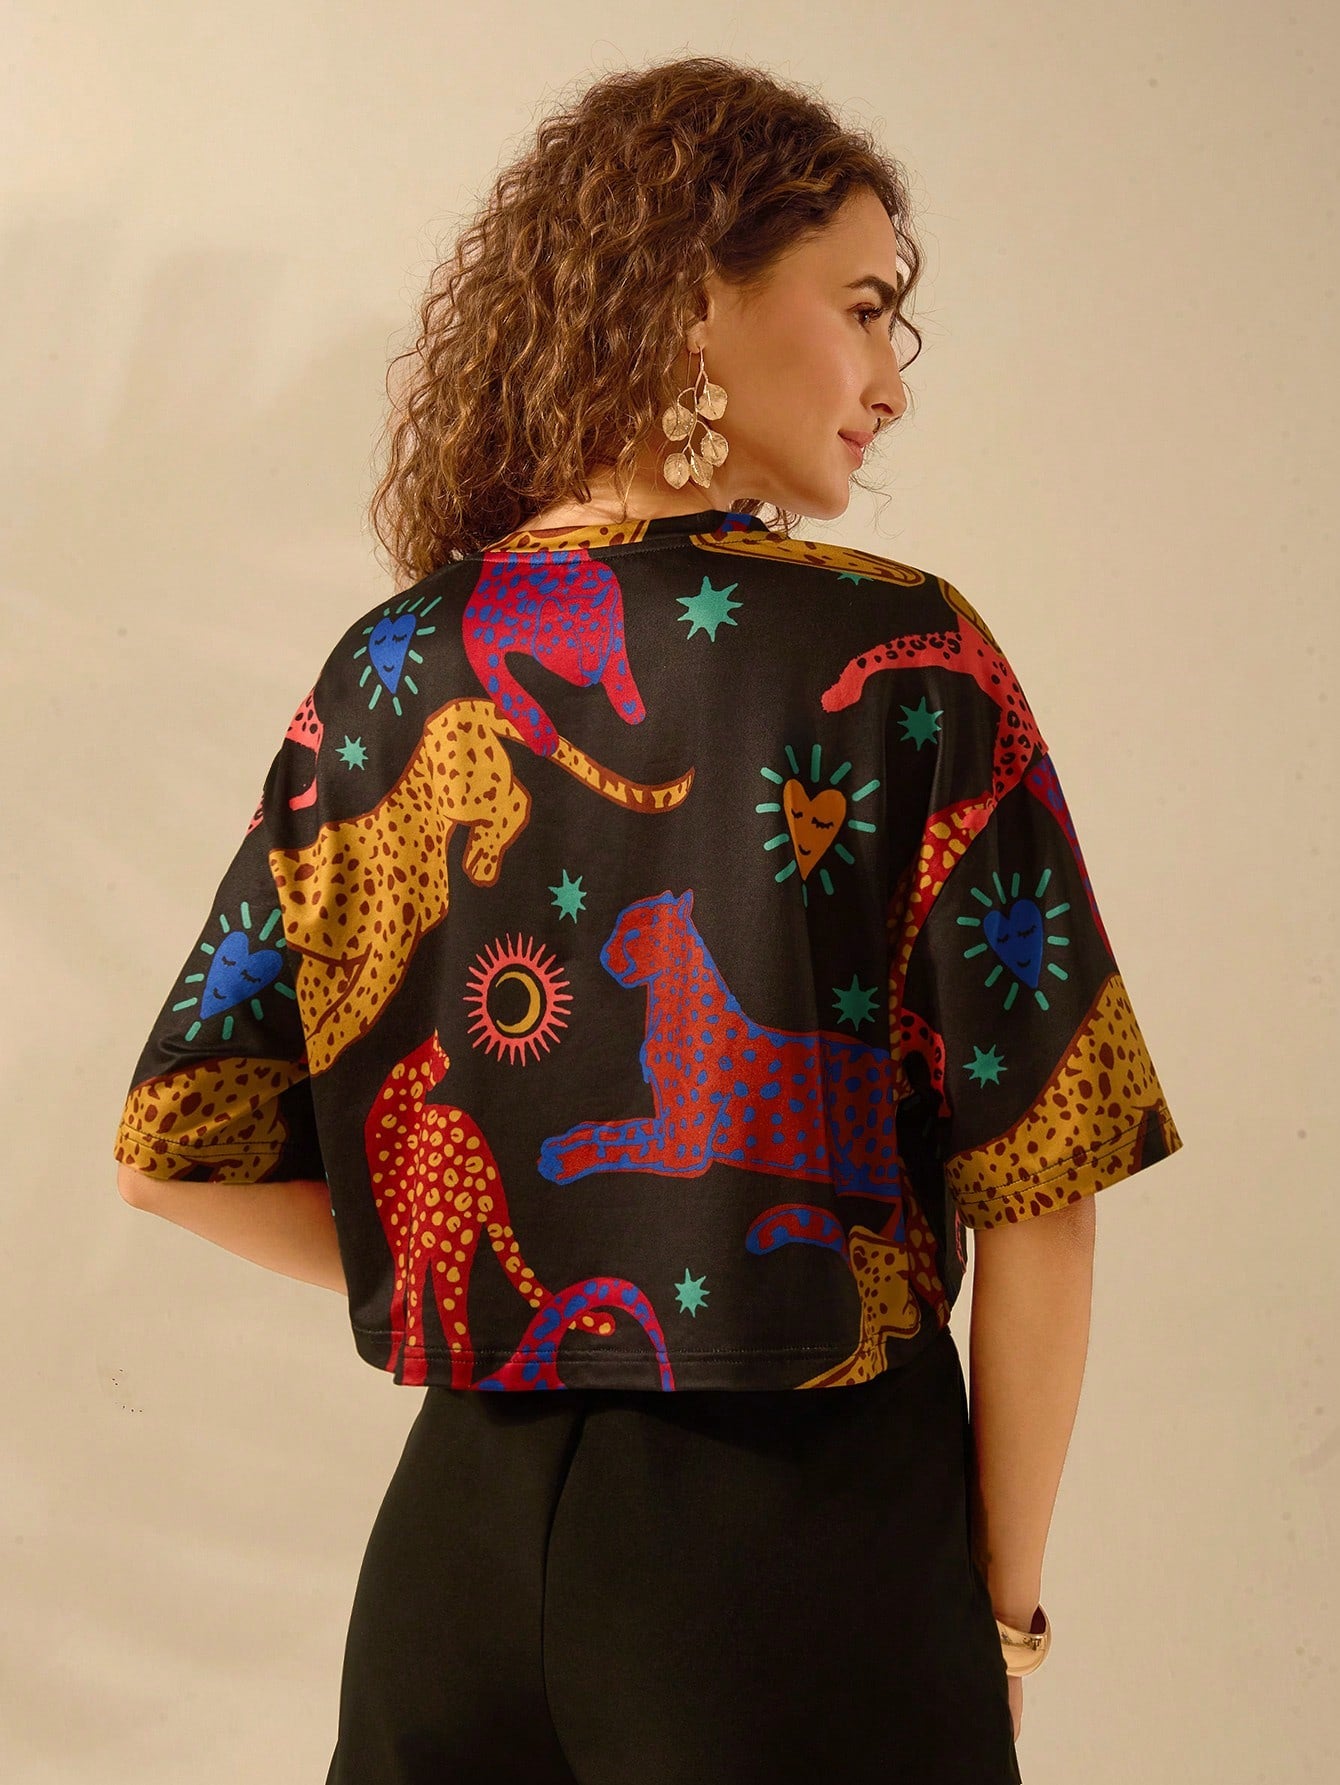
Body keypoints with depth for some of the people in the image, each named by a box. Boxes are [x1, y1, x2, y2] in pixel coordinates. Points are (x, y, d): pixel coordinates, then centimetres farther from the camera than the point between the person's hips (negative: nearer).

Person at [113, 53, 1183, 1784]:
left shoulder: (389, 670, -1)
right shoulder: (905, 661, -11)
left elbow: (177, 1155, 2)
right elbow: (1036, 1192, -12)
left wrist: (505, 1301, 10)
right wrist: (1003, 1606, 0)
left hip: (464, 1523, 4)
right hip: (812, 1529, -3)